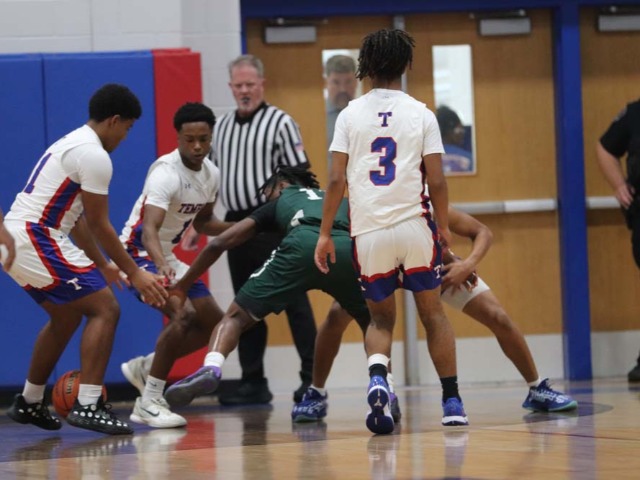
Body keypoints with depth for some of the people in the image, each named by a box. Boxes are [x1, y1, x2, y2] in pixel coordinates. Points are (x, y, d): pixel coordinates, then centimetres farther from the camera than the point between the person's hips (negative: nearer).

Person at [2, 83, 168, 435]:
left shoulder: (73, 143, 20)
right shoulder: (94, 155, -13)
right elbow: (99, 225, -11)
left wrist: (102, 265, 30)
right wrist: (133, 273, -3)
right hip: (35, 238, -10)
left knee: (67, 316, 26)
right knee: (104, 309, -9)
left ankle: (29, 403, 34)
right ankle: (87, 405, -16)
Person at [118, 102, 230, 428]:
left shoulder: (211, 174, 0)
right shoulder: (166, 172, -27)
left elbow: (202, 222, 17)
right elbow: (149, 229, -39)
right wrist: (162, 267, -57)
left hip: (167, 256, 9)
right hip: (139, 253, -9)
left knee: (213, 322, 9)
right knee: (183, 315, -27)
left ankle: (144, 367, 19)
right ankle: (149, 402, -21)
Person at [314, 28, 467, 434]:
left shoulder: (350, 115, 2)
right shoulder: (421, 114, 0)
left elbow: (337, 180, -2)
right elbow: (436, 180, -3)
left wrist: (325, 233, 5)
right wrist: (444, 226, 12)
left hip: (369, 230, 1)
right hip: (414, 225, -1)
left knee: (381, 318, 13)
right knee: (433, 312, 14)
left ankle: (377, 378, -16)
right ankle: (451, 402, 14)